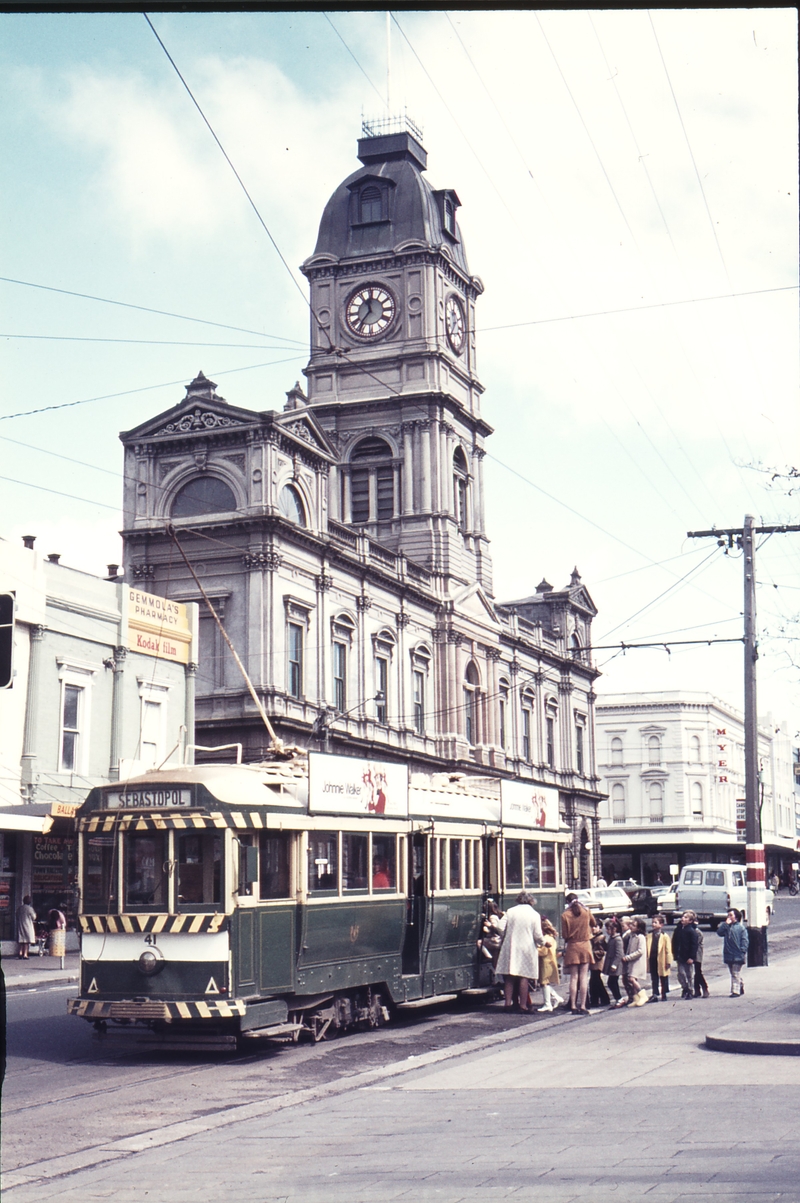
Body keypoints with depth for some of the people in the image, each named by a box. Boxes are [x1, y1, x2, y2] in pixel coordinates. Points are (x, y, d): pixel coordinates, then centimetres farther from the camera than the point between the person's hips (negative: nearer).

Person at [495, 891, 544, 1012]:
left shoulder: (510, 912, 2)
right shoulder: (534, 914, -1)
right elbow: (538, 935, -4)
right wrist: (543, 942, 17)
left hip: (510, 948, 1)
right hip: (527, 949, -1)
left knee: (509, 977, 8)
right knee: (524, 977, 0)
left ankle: (508, 1001, 5)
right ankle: (523, 1004, -1)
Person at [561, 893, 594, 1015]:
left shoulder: (565, 915, -7)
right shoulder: (586, 912, -1)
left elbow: (564, 935, -5)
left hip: (572, 947, -1)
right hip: (585, 945, 1)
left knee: (573, 977, 4)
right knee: (583, 977, 2)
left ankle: (573, 1006, 1)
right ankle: (582, 1006, -2)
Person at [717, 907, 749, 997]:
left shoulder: (741, 927, -4)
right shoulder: (726, 927, 13)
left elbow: (745, 940, -6)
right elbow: (719, 932, -2)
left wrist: (743, 951, -14)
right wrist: (726, 924, -6)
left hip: (737, 955, -6)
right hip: (728, 955, 6)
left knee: (736, 974, -7)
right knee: (733, 973, 15)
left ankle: (736, 991, -8)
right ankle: (741, 987, 28)